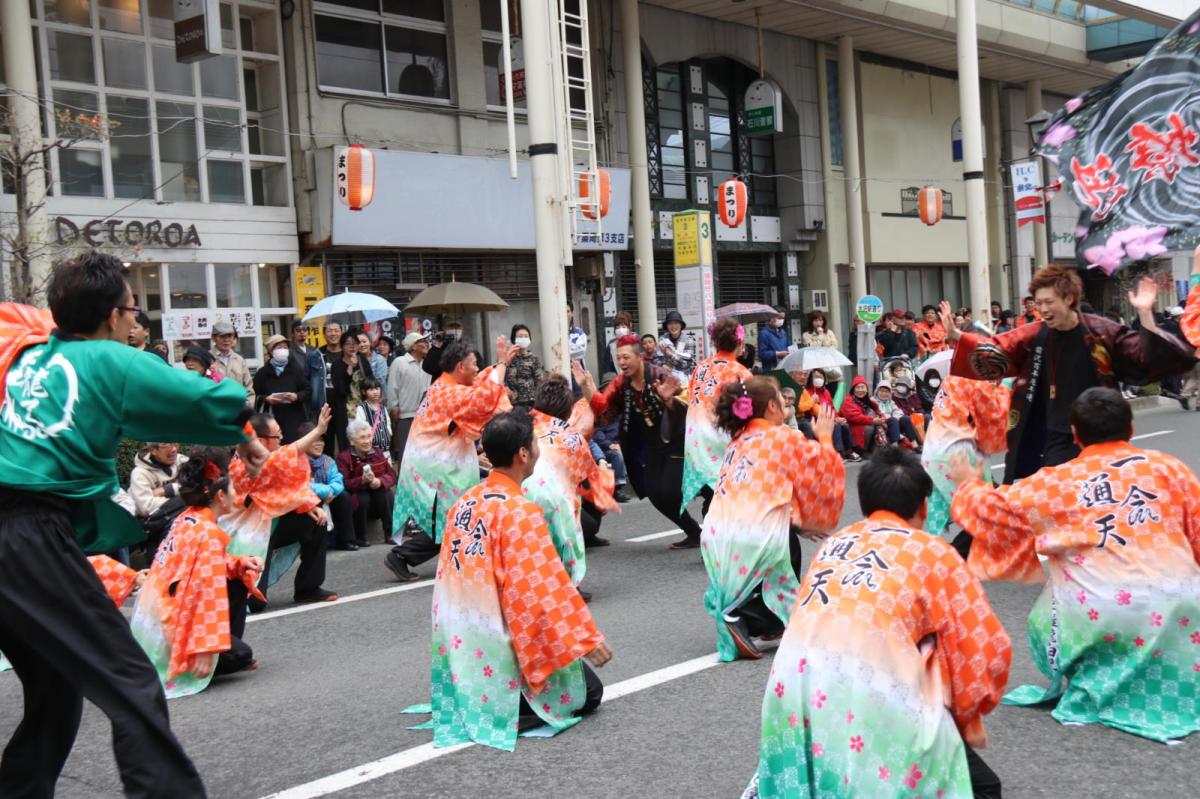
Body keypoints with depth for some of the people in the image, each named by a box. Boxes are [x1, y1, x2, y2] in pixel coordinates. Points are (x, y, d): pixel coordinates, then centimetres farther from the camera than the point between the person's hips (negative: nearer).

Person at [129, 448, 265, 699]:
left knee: (236, 582, 15)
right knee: (240, 655, 0)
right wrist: (207, 649, -27)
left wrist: (240, 563, 3)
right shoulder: (208, 533, -20)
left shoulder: (185, 519, 6)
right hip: (167, 628, -9)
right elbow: (208, 593, -26)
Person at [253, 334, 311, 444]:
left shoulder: (296, 369, 8)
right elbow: (254, 395, 5)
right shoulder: (262, 372, 6)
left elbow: (308, 390, 7)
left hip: (294, 419, 0)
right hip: (271, 419, 0)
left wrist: (297, 396, -11)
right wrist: (266, 399, -13)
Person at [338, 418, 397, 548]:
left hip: (379, 498, 3)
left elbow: (392, 475, -4)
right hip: (356, 501, -3)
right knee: (362, 497, -33)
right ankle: (360, 537, -18)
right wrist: (362, 480, -38)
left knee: (388, 495, -27)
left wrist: (380, 481, -26)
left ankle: (390, 534, -18)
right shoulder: (344, 457, -13)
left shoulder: (378, 452, -1)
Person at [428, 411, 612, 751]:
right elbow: (547, 589, -21)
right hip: (499, 648, -8)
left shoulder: (464, 503, 4)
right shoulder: (519, 511, -21)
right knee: (588, 691, 8)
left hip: (462, 644, 8)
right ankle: (502, 712, -11)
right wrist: (588, 638, -13)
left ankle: (470, 702, 11)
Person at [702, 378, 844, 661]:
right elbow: (824, 474, 7)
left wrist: (797, 522, 22)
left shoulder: (738, 442, 18)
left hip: (716, 539, 7)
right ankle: (742, 618, -15)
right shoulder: (786, 437, -1)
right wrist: (825, 438, 21)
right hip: (754, 540, -6)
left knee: (789, 538, 31)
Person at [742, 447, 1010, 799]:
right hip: (875, 700, -5)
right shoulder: (934, 552, 9)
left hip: (793, 685, 5)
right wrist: (967, 717, 24)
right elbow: (988, 650, 7)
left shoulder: (831, 545, 22)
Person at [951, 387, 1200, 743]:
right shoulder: (1170, 468, 8)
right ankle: (1167, 689, 14)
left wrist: (970, 483, 32)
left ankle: (1093, 687, 11)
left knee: (1045, 624, 25)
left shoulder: (1057, 482, 5)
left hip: (1102, 613, -1)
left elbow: (991, 508, 12)